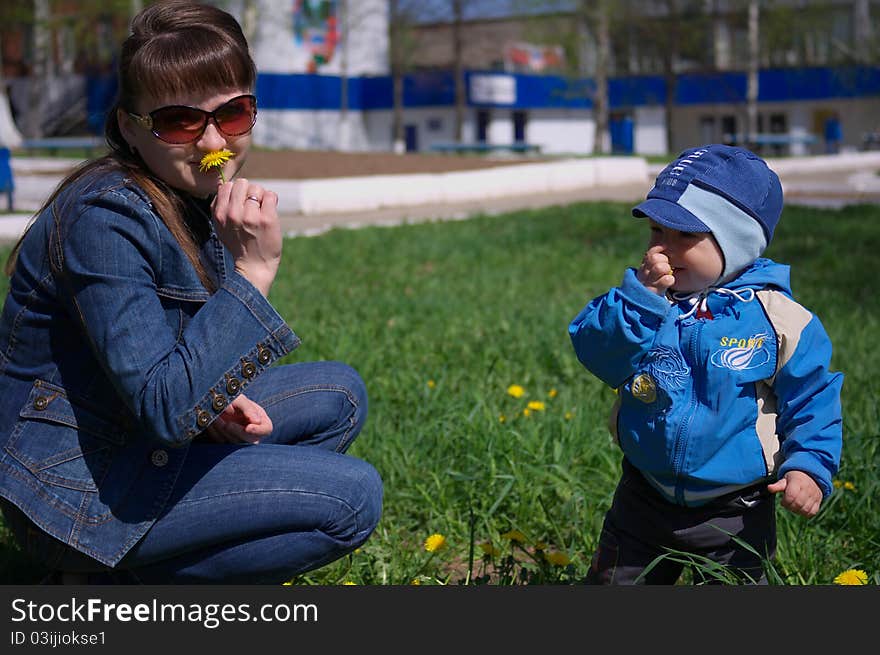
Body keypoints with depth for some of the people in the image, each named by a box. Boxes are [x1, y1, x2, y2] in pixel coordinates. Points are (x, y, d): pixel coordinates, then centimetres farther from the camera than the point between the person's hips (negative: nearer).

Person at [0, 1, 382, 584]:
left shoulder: (200, 195, 1)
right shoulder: (106, 219, -26)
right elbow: (165, 407, -33)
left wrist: (218, 397, -8)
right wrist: (254, 269, -35)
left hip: (139, 442, 9)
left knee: (340, 395, 11)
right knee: (353, 498, -14)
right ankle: (114, 587, -4)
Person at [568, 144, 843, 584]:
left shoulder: (776, 317, -13)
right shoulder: (642, 298, -4)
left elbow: (812, 399, -7)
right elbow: (597, 353, -17)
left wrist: (808, 465, -19)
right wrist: (639, 296, -27)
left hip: (733, 518, -3)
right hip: (643, 501, 3)